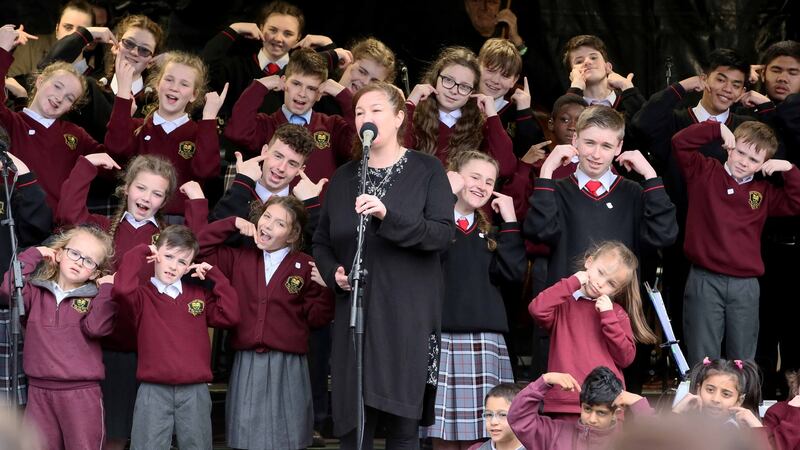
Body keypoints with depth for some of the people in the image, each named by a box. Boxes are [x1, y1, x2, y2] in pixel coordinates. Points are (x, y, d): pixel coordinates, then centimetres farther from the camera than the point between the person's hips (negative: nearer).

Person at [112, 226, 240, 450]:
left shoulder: (199, 295, 15)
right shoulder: (143, 295, 2)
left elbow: (230, 316, 6)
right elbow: (122, 289, -20)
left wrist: (215, 276, 7)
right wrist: (140, 252, -7)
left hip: (194, 392, 3)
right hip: (154, 391, -3)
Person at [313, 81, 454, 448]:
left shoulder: (427, 171, 2)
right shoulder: (344, 178, 14)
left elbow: (443, 234, -11)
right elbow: (322, 242, 18)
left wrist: (389, 215, -24)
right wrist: (333, 272, -3)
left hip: (407, 317, -3)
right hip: (355, 314, 3)